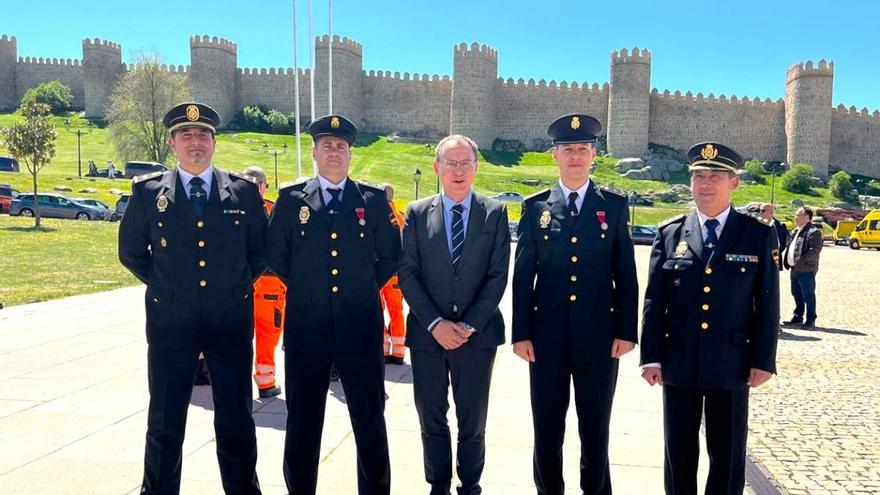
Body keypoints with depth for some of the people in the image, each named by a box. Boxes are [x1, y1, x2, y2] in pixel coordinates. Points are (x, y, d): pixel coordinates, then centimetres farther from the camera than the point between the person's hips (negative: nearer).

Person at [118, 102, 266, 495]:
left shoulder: (244, 191, 2)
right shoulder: (148, 191, 1)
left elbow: (260, 250, 12)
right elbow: (131, 252, 12)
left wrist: (238, 286, 5)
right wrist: (163, 286, 7)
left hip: (232, 320, 0)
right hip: (170, 321, 0)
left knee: (236, 422, 10)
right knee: (164, 423, 11)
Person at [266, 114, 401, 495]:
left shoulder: (374, 199, 4)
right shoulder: (291, 199, 4)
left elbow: (391, 256, 11)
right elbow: (275, 255, 10)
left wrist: (366, 288, 7)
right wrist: (304, 289, 8)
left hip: (361, 328, 0)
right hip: (306, 327, 1)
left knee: (370, 422, 8)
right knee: (302, 424, 11)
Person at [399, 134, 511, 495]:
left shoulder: (495, 213, 1)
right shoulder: (417, 213, 3)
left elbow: (498, 276, -3)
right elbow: (408, 275, -2)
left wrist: (468, 325, -11)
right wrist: (435, 323, -11)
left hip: (477, 333, -1)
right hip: (427, 333, 1)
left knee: (473, 422, 11)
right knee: (431, 420, 12)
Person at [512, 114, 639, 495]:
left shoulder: (614, 205, 5)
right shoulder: (535, 206, 4)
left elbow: (626, 275, 3)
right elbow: (522, 275, 2)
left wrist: (626, 331, -3)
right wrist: (521, 333, -3)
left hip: (599, 336, 0)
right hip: (547, 335, 0)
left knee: (595, 430, 11)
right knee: (547, 430, 10)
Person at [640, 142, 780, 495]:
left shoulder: (759, 234, 1)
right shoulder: (670, 233, 3)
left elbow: (767, 303, 0)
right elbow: (654, 301, 1)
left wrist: (763, 359, -3)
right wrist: (651, 356, -4)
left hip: (731, 363, -1)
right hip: (678, 363, 1)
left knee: (728, 455, 11)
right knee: (678, 452, 12)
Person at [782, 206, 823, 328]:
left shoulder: (813, 232, -12)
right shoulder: (796, 231, 17)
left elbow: (815, 249, -20)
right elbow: (789, 245, 26)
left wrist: (802, 260, -23)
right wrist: (786, 257, 11)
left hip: (806, 269, -9)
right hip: (795, 269, 9)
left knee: (808, 295, -1)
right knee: (797, 294, 16)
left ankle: (810, 320, 7)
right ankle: (798, 317, 26)